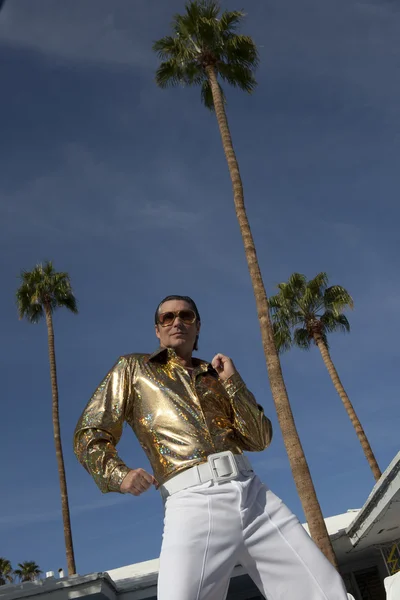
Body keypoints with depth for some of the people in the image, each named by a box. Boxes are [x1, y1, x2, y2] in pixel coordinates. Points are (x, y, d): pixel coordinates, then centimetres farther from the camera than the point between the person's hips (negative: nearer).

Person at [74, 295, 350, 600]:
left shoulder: (216, 375, 22)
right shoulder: (133, 368, 14)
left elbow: (259, 439, 15)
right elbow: (89, 435, 12)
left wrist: (232, 381, 5)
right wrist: (119, 475, -7)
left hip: (252, 493, 4)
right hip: (193, 501, -4)